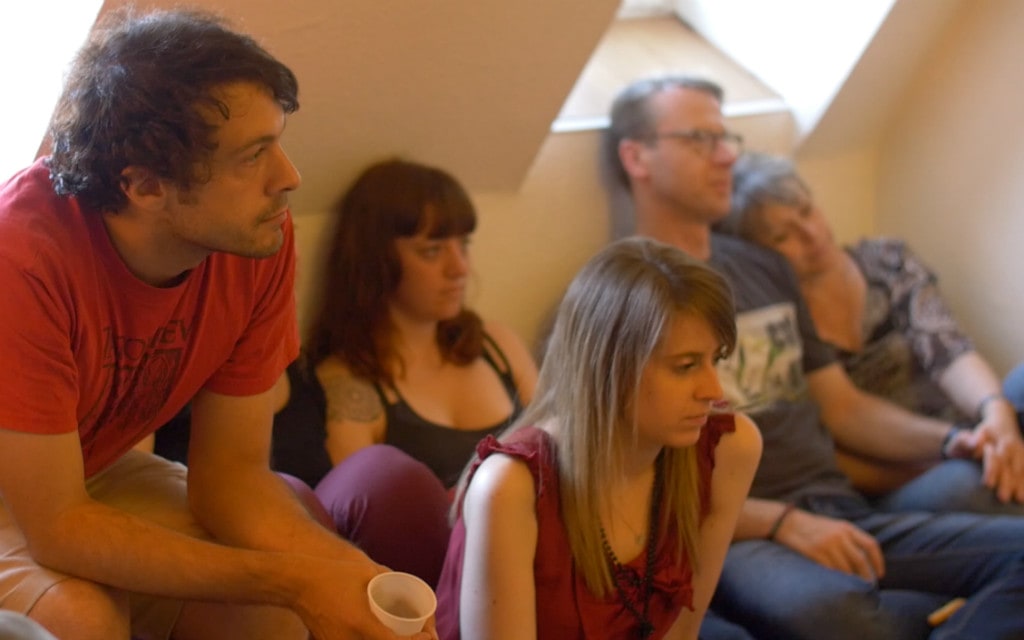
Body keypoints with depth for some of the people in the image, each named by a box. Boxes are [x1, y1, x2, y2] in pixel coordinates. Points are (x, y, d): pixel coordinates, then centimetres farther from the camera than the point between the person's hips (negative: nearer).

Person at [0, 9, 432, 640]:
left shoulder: (261, 240, -18)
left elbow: (232, 469, -11)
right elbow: (56, 527, -32)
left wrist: (350, 571, -29)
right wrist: (296, 581, -33)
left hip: (97, 471, 4)